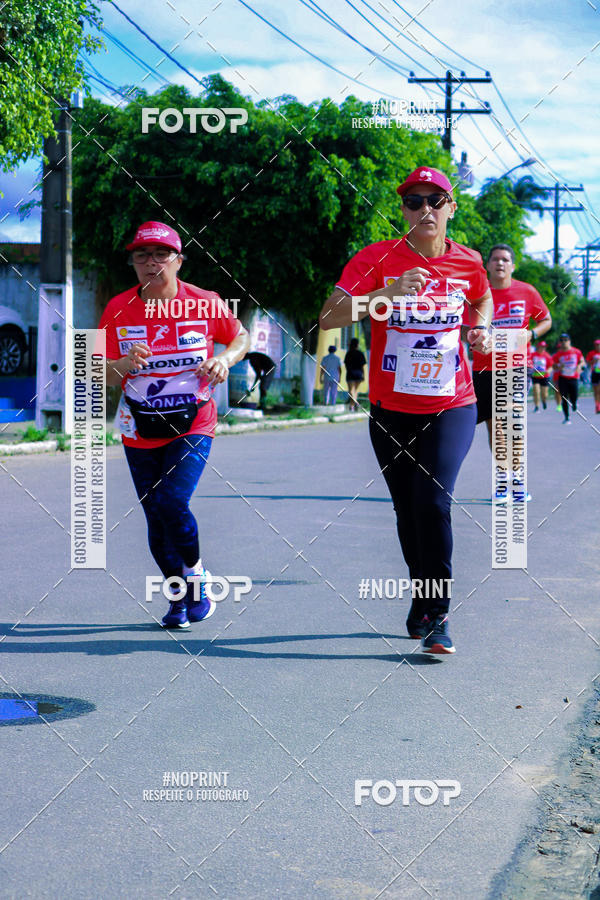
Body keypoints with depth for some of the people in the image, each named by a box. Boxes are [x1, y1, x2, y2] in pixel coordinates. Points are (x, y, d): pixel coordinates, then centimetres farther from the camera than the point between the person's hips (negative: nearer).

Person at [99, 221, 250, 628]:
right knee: (156, 518, 7)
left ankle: (196, 574, 6)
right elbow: (102, 374, 0)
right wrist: (126, 363, -22)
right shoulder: (119, 309, -2)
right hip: (141, 431, 3)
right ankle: (179, 597, 26)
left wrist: (225, 359, -9)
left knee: (172, 502, -21)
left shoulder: (205, 303, -5)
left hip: (193, 425, -3)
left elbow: (241, 336, 12)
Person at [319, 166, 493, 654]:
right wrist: (388, 293, -33)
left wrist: (481, 330, 3)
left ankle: (438, 615, -6)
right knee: (407, 510, 11)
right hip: (391, 410, 1)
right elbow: (328, 317, -21)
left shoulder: (469, 263, 0)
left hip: (452, 406, -1)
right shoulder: (377, 259, -8)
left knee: (432, 500, -17)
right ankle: (422, 600, 33)